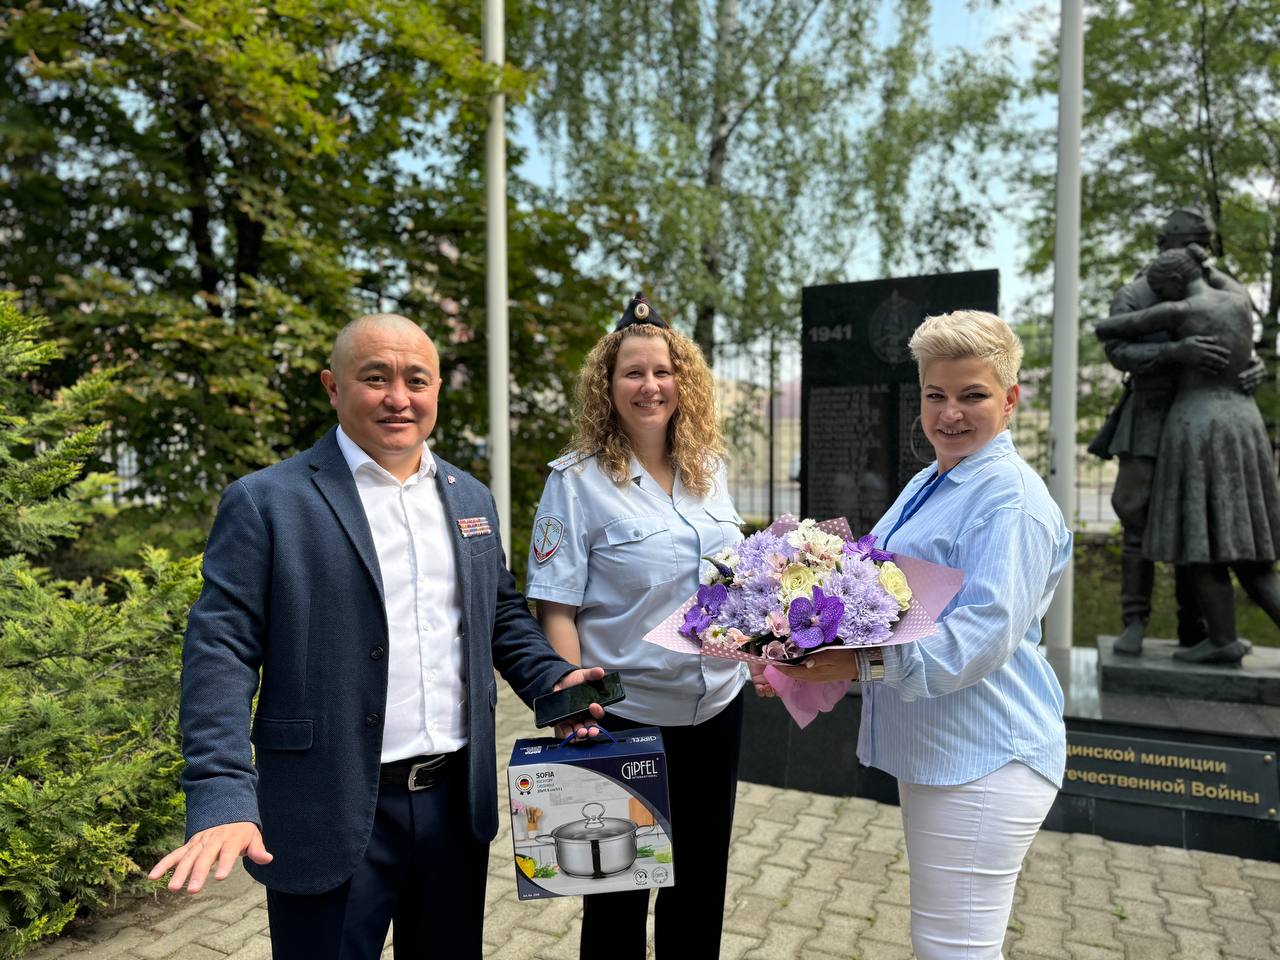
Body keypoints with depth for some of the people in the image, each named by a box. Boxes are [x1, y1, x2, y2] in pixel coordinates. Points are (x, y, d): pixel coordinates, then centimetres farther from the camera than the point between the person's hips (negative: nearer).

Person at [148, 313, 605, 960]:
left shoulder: (471, 499, 8)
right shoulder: (265, 502, -8)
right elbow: (222, 651, -11)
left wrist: (552, 680, -1)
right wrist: (222, 801, -19)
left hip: (458, 803, 5)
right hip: (333, 818, -4)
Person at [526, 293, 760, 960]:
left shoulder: (709, 468, 3)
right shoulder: (577, 480, -11)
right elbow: (556, 608, -14)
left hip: (717, 705, 5)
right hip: (626, 715, -4)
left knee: (702, 879, 21)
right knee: (618, 888, 14)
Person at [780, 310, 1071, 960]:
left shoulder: (1012, 497, -17)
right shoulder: (928, 484, 12)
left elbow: (984, 635, -26)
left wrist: (866, 664, -31)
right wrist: (810, 658, 4)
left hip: (983, 760, -9)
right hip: (929, 747, 10)